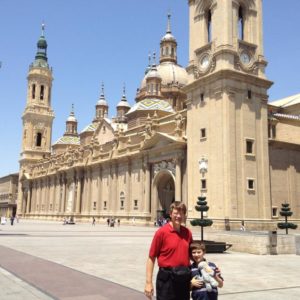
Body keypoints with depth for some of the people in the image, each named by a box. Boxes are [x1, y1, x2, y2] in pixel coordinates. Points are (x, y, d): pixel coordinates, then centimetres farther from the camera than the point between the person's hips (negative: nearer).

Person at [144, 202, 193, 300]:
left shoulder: (187, 233, 4)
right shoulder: (161, 232, -10)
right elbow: (151, 258, -9)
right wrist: (148, 282, -11)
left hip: (184, 278, 5)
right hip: (167, 278, -5)